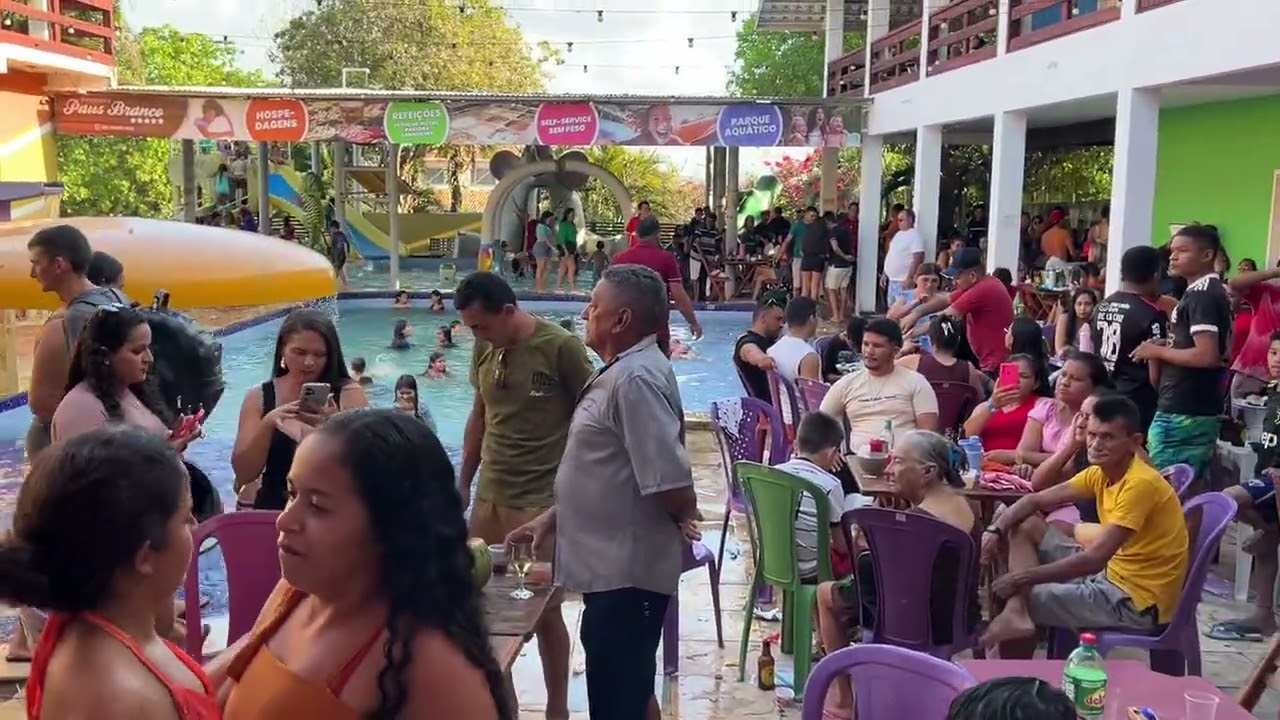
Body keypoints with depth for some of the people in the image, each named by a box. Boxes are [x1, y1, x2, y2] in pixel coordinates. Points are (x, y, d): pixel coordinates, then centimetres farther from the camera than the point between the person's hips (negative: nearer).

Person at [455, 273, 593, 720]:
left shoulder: (561, 347, -13)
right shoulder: (484, 348, 5)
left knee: (544, 609, 4)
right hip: (489, 494, 6)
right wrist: (464, 481, 18)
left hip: (543, 499, -6)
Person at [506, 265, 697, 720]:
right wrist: (553, 519, 16)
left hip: (626, 571, -10)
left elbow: (670, 483, -26)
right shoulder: (622, 372, 11)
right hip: (617, 566, 10)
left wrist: (682, 519, -6)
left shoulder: (635, 379, -22)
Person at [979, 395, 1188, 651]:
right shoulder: (1101, 472, 2)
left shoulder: (1140, 484, -25)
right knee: (1025, 526, 3)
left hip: (1137, 600, -9)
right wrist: (995, 530, -12)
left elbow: (1095, 558, -30)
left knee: (1022, 595, -12)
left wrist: (1024, 577, -24)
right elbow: (1036, 500, 6)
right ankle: (1015, 613, -15)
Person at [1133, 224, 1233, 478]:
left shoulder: (1200, 296, -16)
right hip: (1200, 410, 10)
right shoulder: (1213, 292, 16)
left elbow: (1207, 355, -25)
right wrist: (1168, 345, 11)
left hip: (1181, 413, -10)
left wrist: (1158, 351, -12)